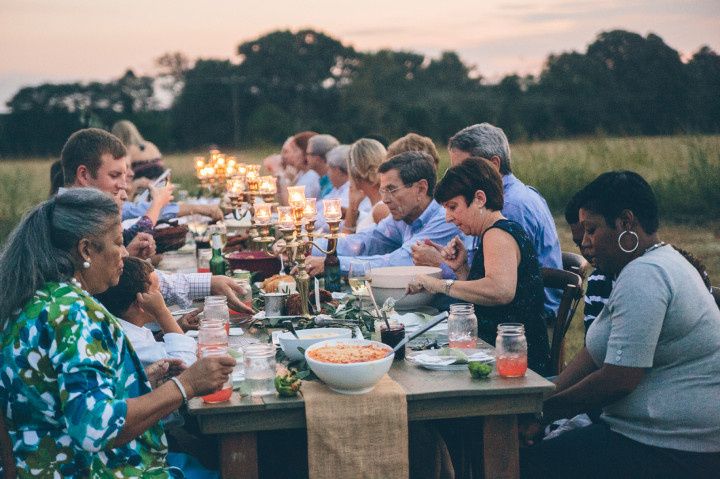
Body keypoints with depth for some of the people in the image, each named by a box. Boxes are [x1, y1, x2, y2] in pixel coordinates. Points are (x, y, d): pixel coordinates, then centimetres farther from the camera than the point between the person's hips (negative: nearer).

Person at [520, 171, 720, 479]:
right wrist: (538, 408, 4)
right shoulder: (656, 264, 15)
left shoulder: (643, 276, -20)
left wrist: (545, 410, -10)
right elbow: (593, 354, 12)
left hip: (676, 452, -10)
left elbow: (618, 380, -24)